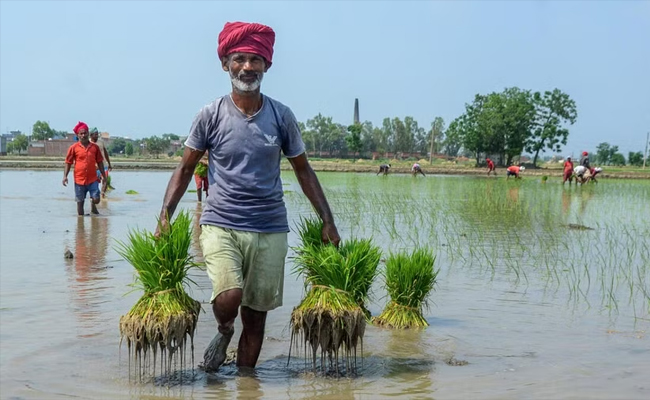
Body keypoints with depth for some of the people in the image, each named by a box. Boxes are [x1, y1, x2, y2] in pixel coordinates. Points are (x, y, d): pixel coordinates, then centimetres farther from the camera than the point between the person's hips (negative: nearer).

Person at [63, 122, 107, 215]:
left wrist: (104, 177, 11)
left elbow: (100, 162, 11)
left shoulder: (95, 147, 4)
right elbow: (68, 163, 2)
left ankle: (93, 205, 29)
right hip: (79, 179, -1)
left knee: (96, 199, -5)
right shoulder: (74, 148, -1)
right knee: (80, 202, 4)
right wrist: (65, 176, -11)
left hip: (92, 179, 1)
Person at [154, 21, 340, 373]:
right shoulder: (211, 116, 0)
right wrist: (165, 216, -3)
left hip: (270, 229, 2)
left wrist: (327, 221, 8)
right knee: (229, 296, -24)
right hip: (220, 225, -2)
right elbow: (186, 168, 8)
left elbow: (303, 170, 12)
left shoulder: (281, 116, 4)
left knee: (256, 314, 7)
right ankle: (223, 331, 12)